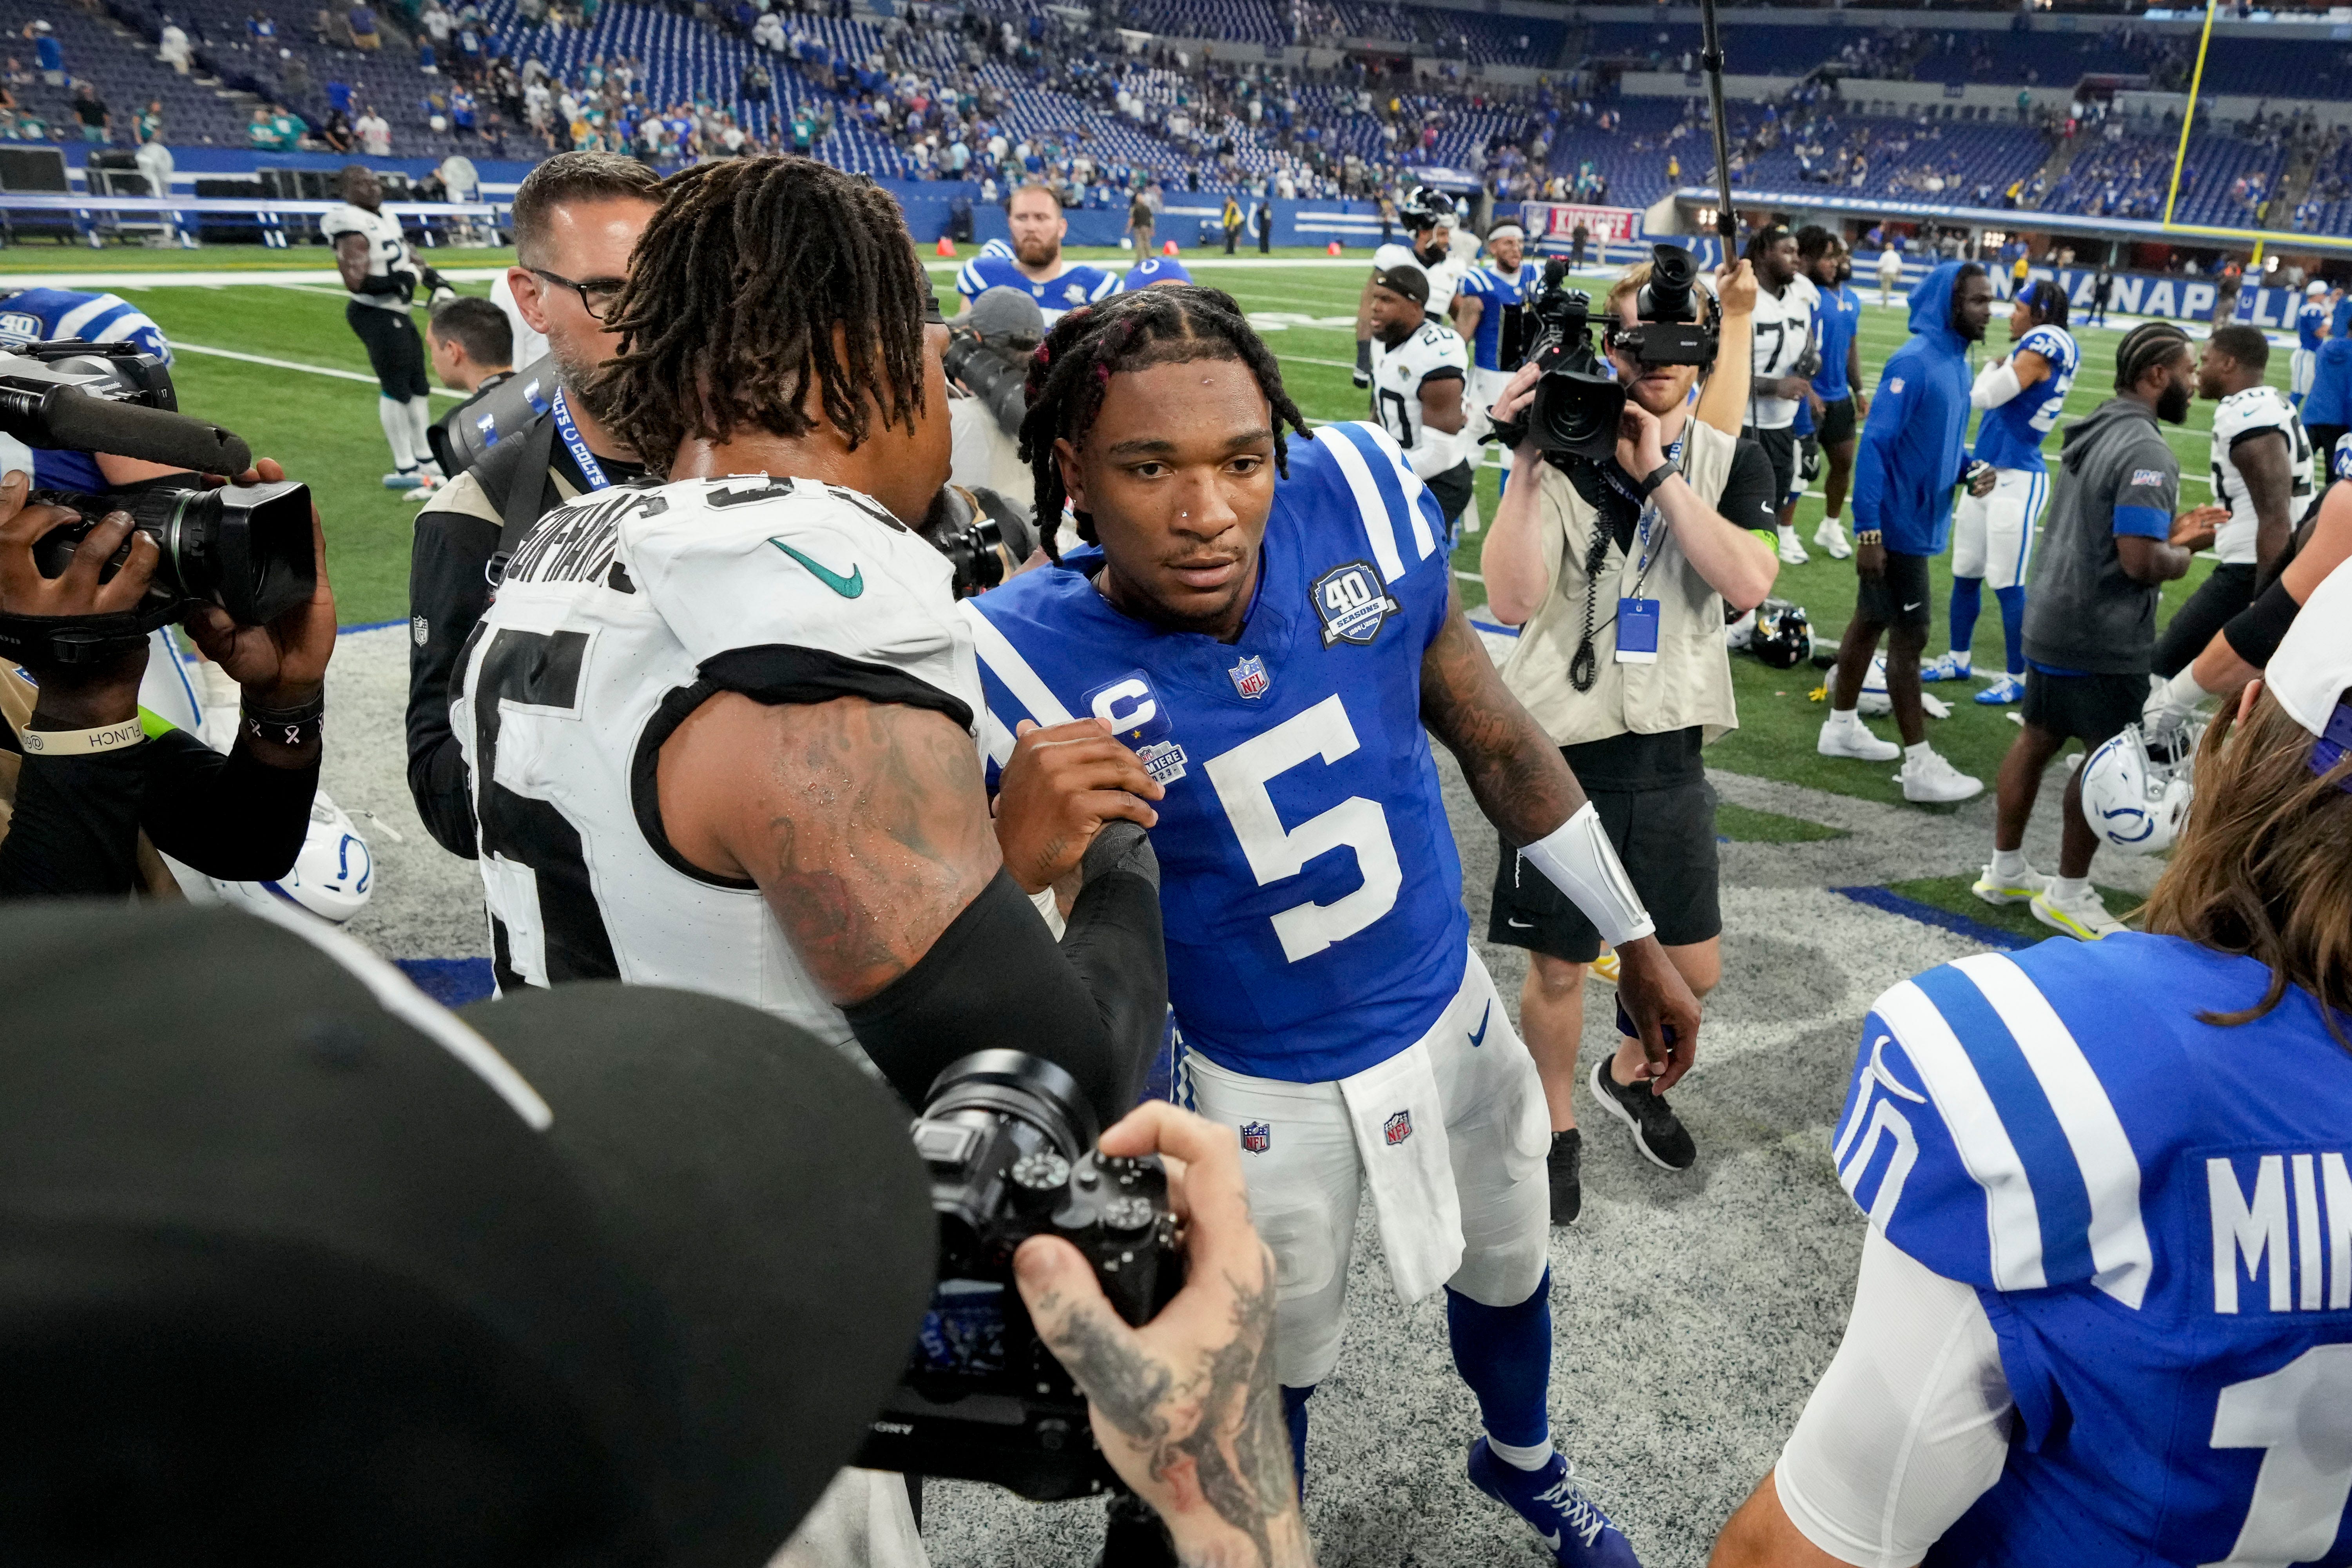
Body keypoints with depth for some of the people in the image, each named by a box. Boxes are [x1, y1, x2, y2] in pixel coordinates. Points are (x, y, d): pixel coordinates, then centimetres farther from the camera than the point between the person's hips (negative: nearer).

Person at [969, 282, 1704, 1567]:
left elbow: (1494, 739, -3)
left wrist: (1636, 941, 6)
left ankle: (1522, 1462, 64)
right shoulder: (1026, 670, -27)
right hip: (1265, 1095, -4)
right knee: (1273, 1370, 19)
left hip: (1452, 1012, 4)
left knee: (1507, 1272, 29)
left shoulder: (1363, 501, -19)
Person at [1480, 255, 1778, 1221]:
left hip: (1670, 754, 3)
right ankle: (1557, 1129, 34)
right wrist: (1527, 466, -29)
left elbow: (1747, 583, -18)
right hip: (1564, 749, -3)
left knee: (1695, 969, 13)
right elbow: (1510, 601, -22)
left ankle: (1628, 1078, 44)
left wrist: (1658, 470, -22)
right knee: (1558, 963, 10)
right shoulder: (1561, 455, -8)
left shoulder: (1733, 463, 2)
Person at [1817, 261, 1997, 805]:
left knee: (1871, 622, 17)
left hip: (1918, 524, 9)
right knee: (1909, 636, -4)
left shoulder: (1957, 364, 9)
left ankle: (1842, 726, 30)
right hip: (1897, 526, -9)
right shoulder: (1913, 363, -19)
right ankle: (1921, 765, 2)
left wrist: (1968, 472, -2)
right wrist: (1868, 530, -25)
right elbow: (1874, 445, -23)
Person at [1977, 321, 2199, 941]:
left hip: (2050, 618, 9)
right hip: (2104, 640, -9)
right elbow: (2140, 562, -25)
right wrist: (2181, 557, -5)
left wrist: (2165, 531, 13)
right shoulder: (2146, 452, -20)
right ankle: (2067, 894, 16)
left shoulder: (2092, 434, 9)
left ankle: (2005, 871, 28)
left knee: (2037, 738, 17)